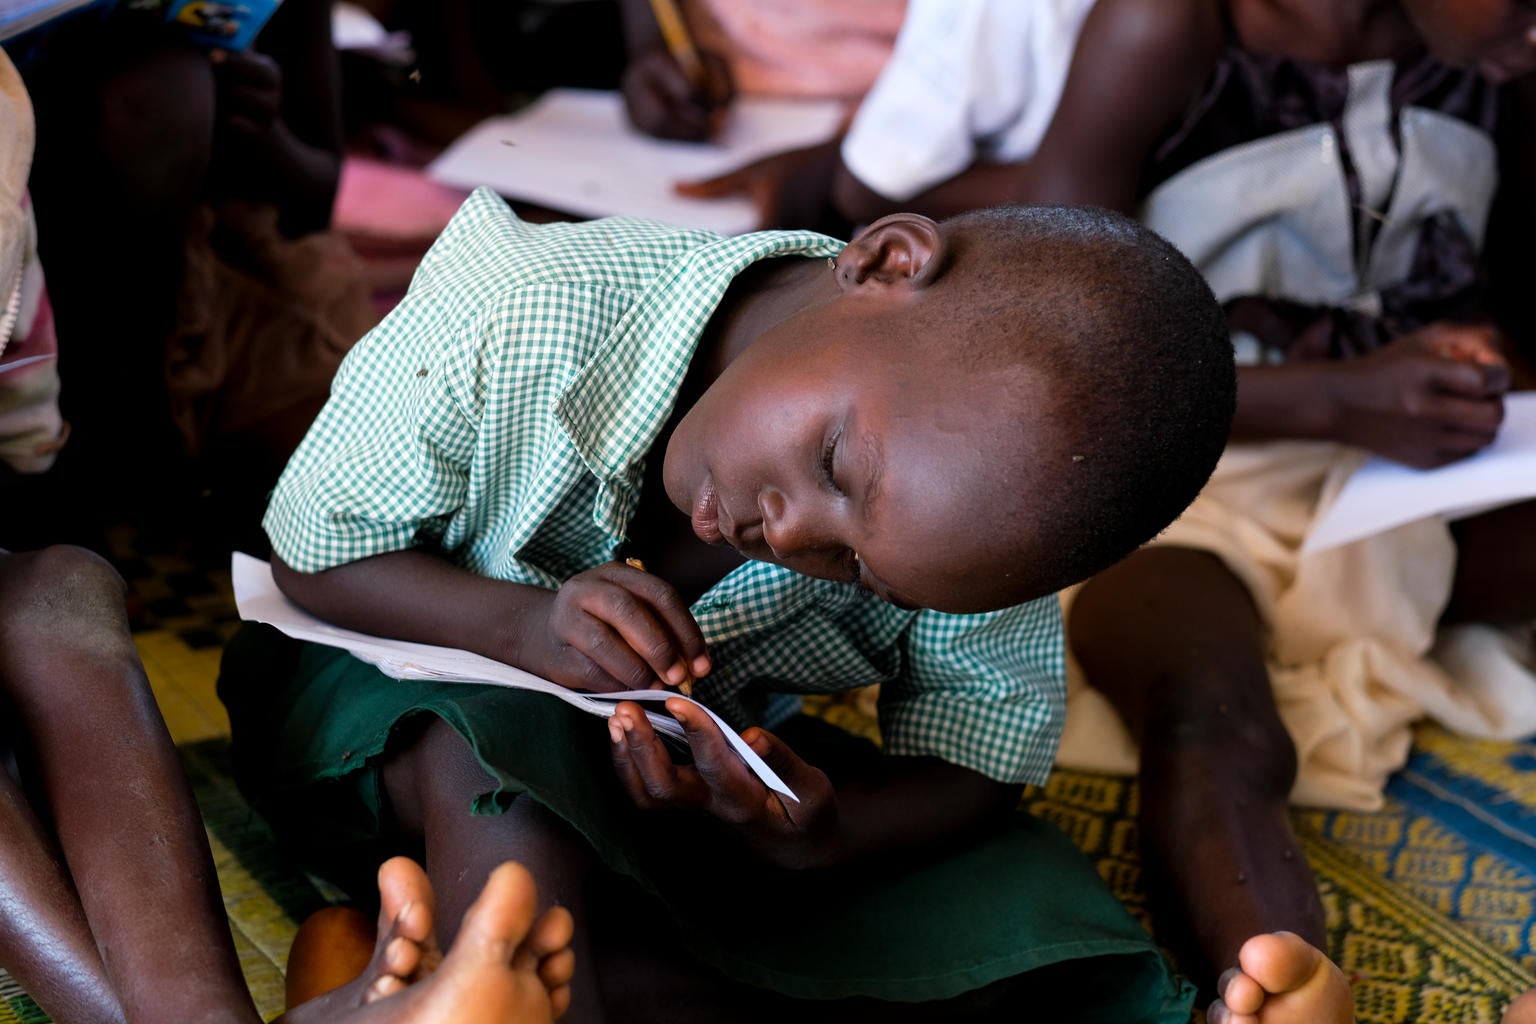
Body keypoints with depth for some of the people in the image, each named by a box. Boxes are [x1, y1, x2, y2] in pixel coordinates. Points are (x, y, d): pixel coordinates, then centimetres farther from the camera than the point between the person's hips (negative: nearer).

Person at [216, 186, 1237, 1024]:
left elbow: (982, 761, -13)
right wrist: (524, 624, -35)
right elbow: (311, 551, -17)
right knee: (496, 750, -40)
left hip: (722, 765, 3)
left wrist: (824, 837, -35)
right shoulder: (515, 326, -33)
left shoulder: (966, 466, -25)